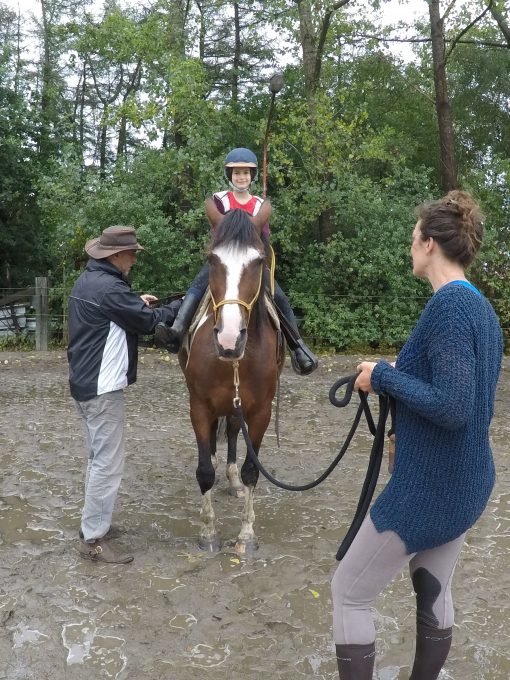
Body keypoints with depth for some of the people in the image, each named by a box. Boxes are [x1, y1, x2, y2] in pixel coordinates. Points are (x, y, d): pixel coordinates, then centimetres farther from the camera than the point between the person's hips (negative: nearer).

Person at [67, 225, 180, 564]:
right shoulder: (109, 288, -21)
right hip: (102, 388, -11)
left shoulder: (88, 281, 10)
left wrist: (137, 303, 16)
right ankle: (93, 540, 4)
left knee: (99, 458, 20)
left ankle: (94, 523, 31)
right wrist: (179, 306, 1)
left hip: (87, 382, 11)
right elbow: (150, 322, -14)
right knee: (108, 463, -4)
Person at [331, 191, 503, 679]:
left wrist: (383, 375, -18)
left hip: (429, 486, -9)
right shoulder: (482, 307, 7)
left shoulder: (449, 304, -22)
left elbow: (453, 408, -28)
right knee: (433, 593, 23)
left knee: (348, 592, 6)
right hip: (465, 482, 9)